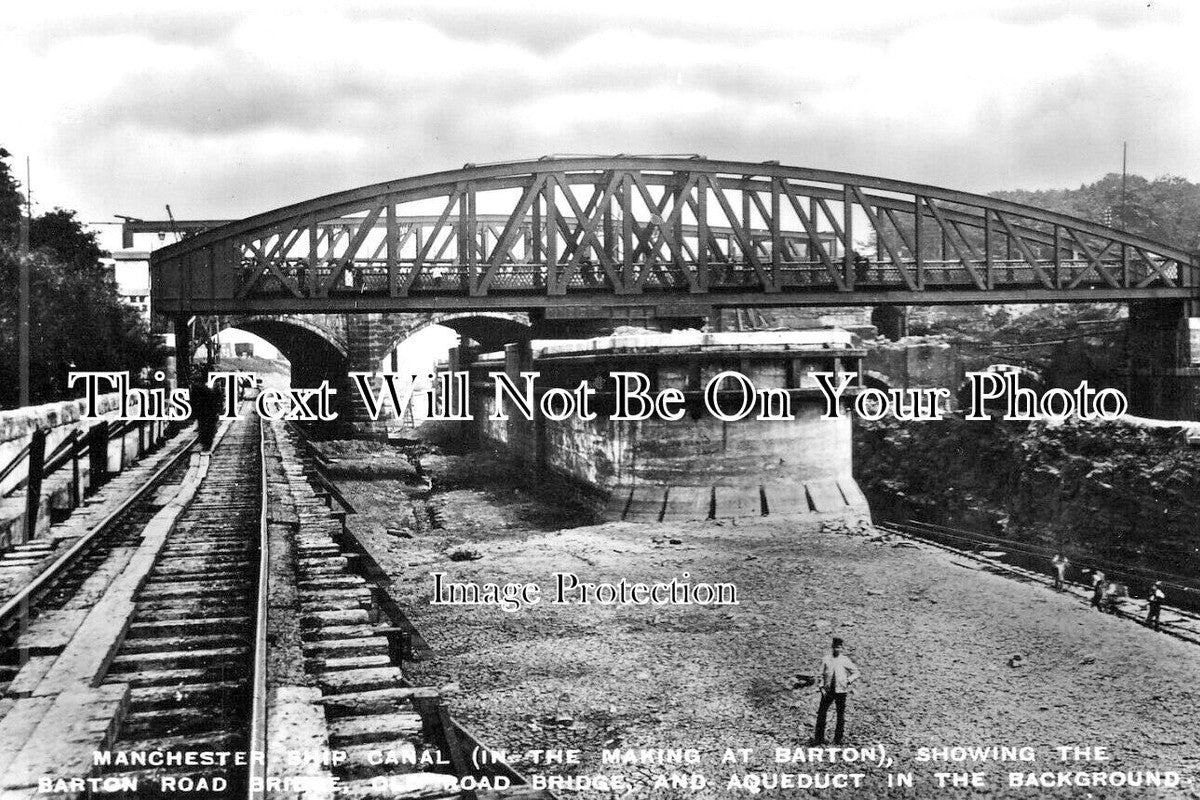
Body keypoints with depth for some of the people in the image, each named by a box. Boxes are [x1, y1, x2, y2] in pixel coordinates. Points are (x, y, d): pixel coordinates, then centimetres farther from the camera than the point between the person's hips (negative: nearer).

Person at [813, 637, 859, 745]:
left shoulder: (845, 660, 3)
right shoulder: (825, 660, 4)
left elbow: (856, 673, 8)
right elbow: (821, 675, 7)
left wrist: (848, 680, -8)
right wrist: (821, 687, -4)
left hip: (841, 691, 0)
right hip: (827, 691, 0)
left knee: (841, 715, 3)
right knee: (821, 713, -3)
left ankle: (838, 739, 13)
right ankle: (819, 738, 5)